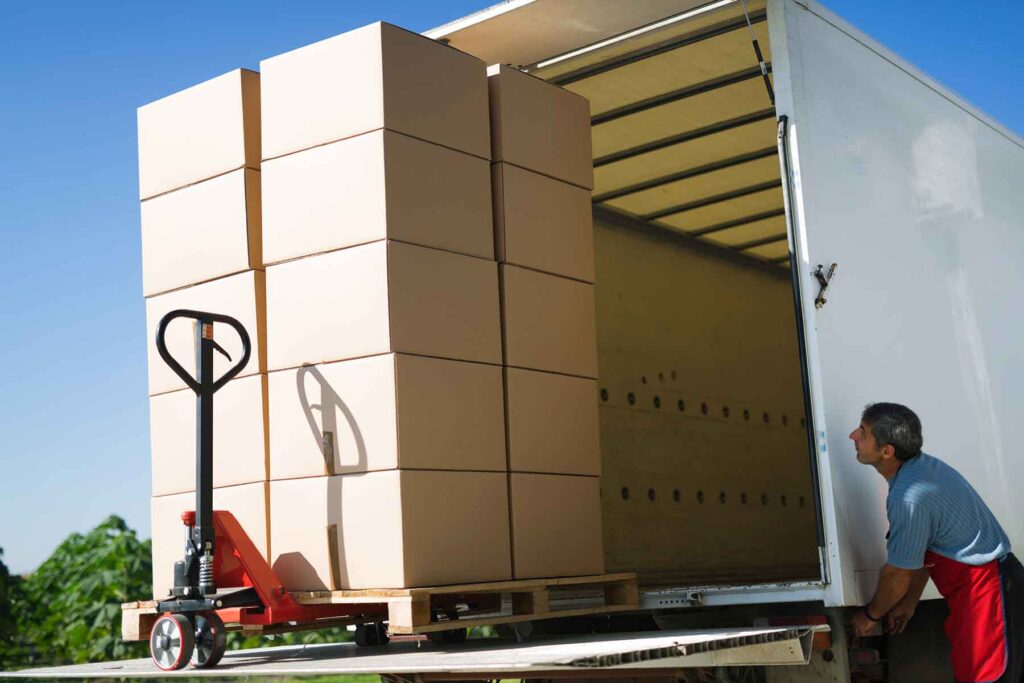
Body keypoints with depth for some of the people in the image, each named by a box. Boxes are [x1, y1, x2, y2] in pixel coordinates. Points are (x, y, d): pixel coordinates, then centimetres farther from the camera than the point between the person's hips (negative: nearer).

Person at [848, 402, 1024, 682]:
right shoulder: (919, 467, 2)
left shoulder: (909, 497, -29)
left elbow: (898, 573, -16)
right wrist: (909, 603, 15)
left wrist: (870, 615, 1)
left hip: (985, 590, -10)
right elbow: (921, 549, 11)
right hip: (987, 578, 10)